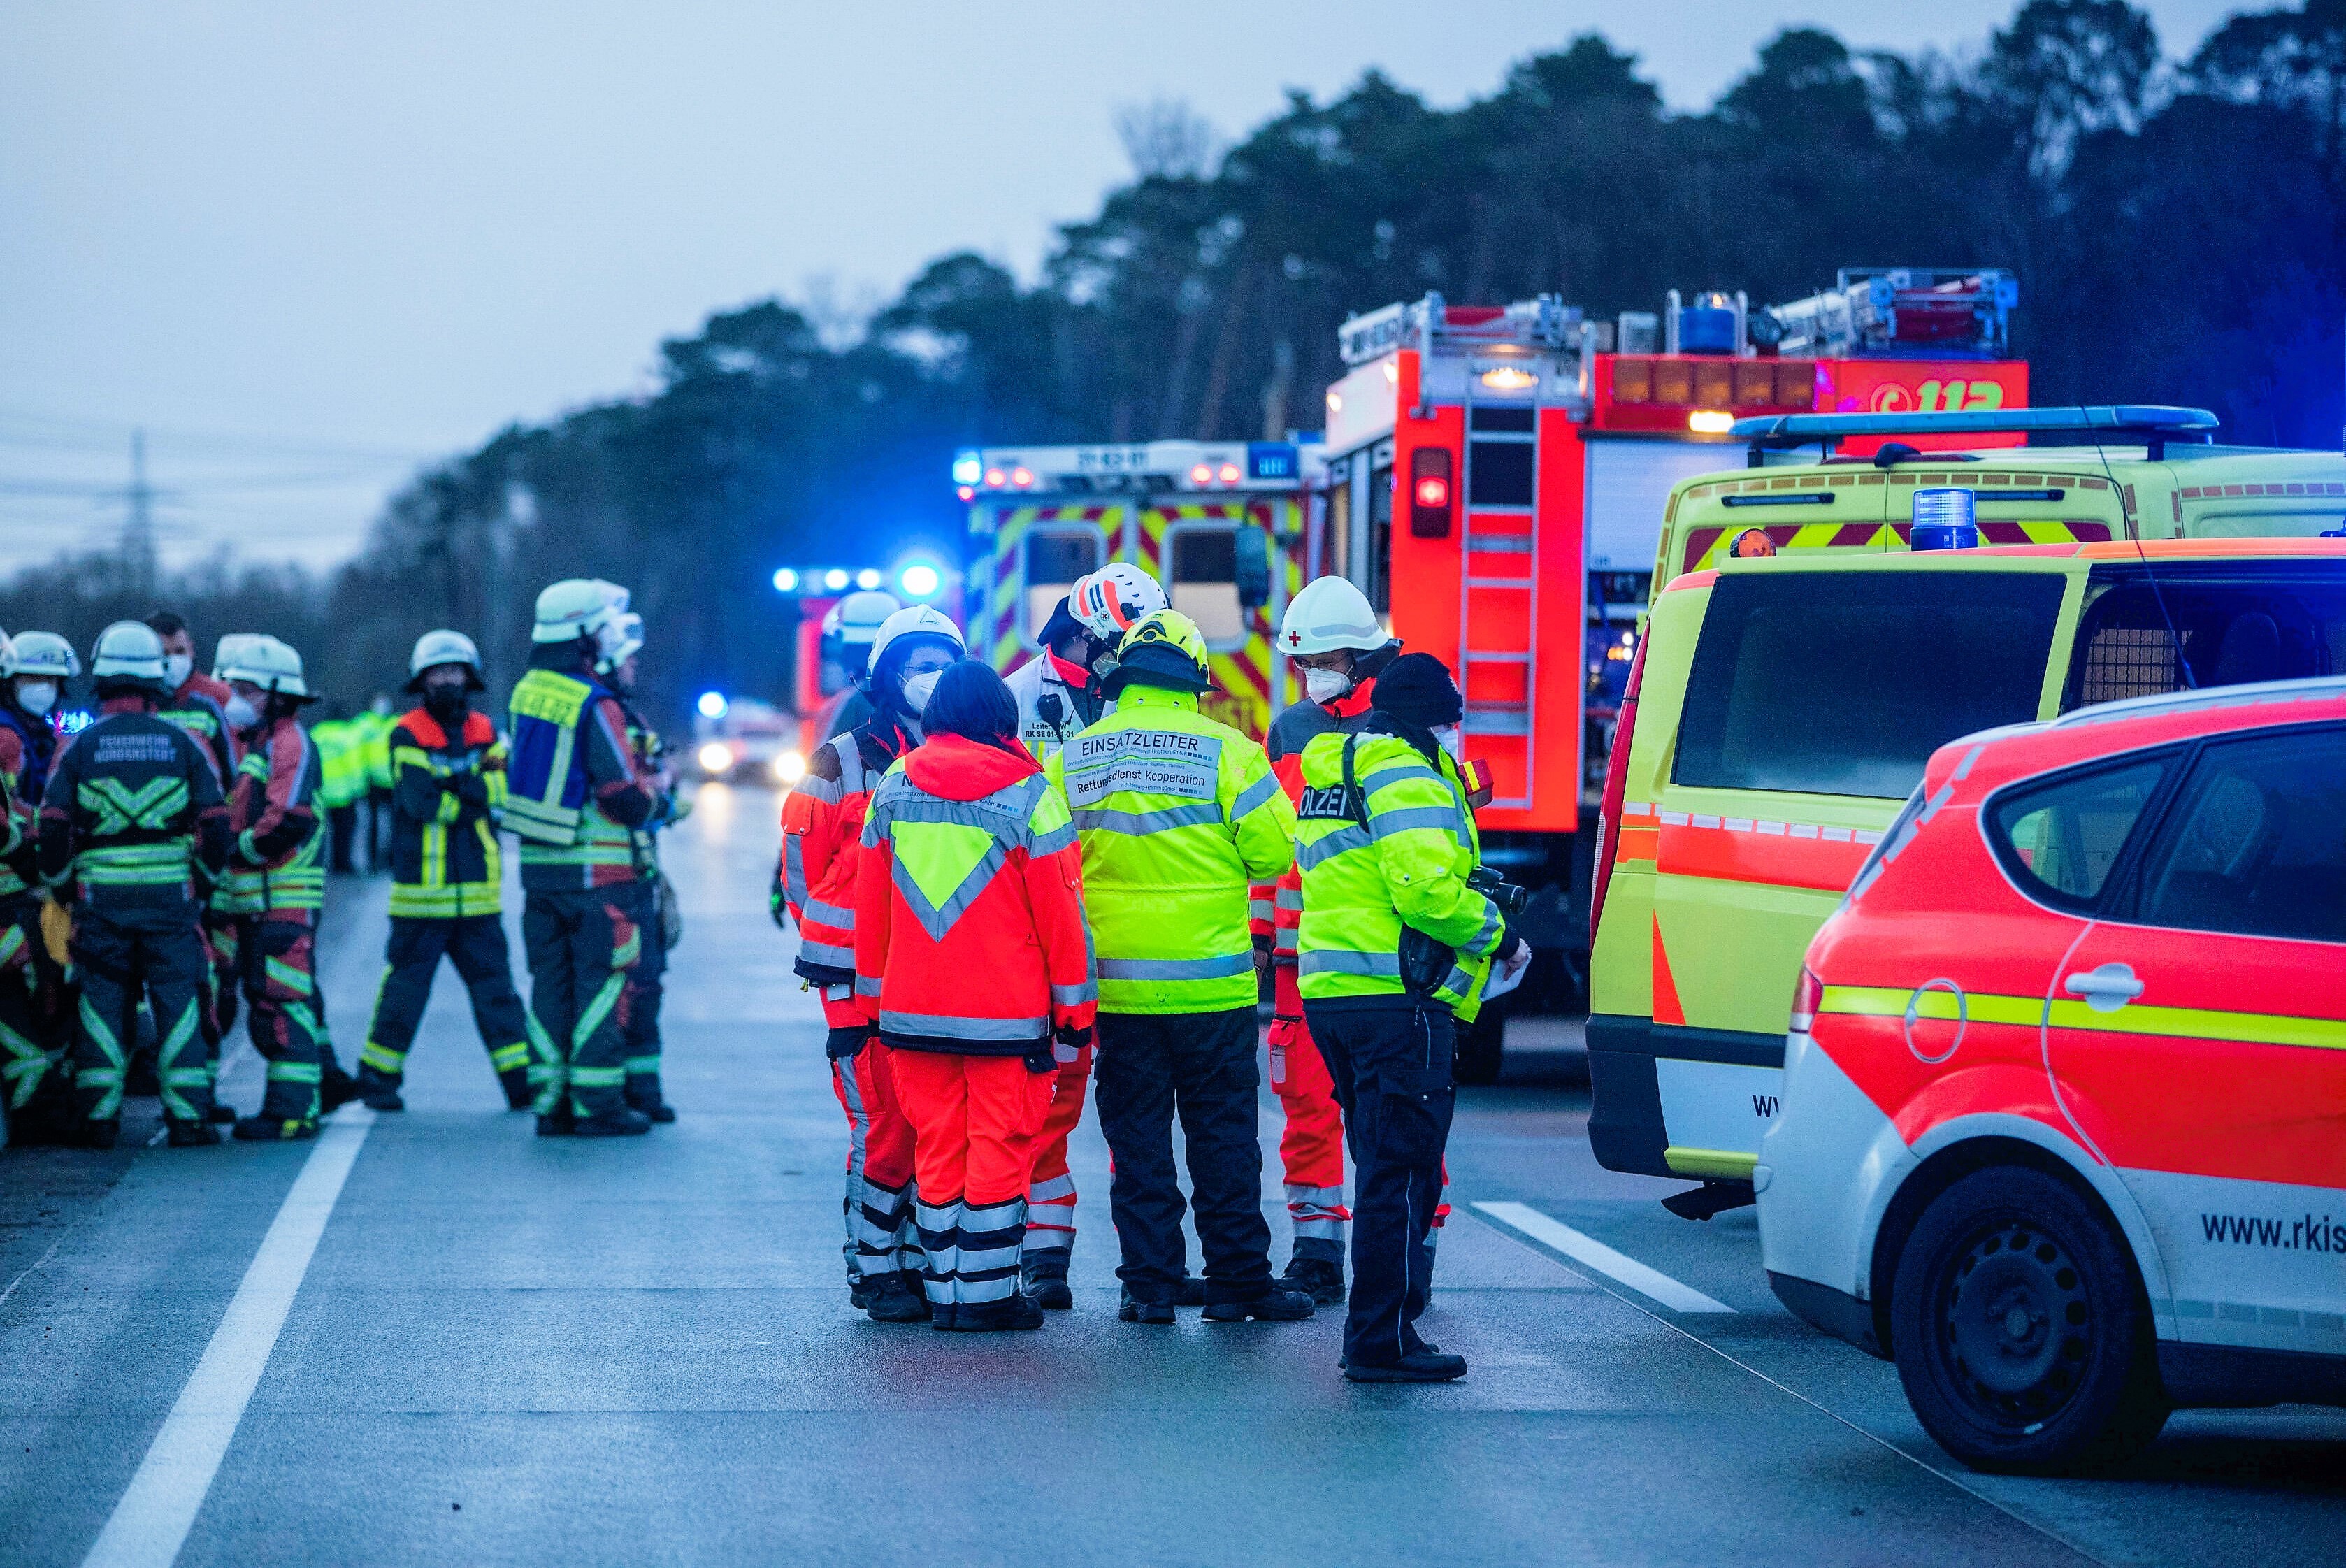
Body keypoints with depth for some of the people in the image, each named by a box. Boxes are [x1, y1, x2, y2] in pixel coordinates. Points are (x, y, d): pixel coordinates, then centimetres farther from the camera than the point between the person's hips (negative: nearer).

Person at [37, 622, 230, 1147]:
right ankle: (187, 1116, 1)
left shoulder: (79, 746, 1)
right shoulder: (182, 742, 2)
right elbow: (216, 822, 2)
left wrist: (60, 887, 12)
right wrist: (205, 878, 16)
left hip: (100, 895, 0)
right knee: (178, 1003, 4)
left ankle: (98, 1116, 6)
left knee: (102, 1001, 6)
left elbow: (53, 824, -1)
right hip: (171, 895, 0)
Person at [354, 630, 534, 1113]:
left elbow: (501, 790, -5)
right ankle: (377, 1078, 13)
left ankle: (521, 1079, 7)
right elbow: (420, 802, -16)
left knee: (496, 987, 5)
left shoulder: (487, 733, 10)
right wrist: (475, 797, -8)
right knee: (405, 988, 3)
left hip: (478, 892, 4)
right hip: (422, 892, -4)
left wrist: (456, 787, -19)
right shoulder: (408, 735, -3)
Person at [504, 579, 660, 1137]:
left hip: (537, 863, 7)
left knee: (551, 981, 11)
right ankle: (598, 1104, 0)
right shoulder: (595, 704, -17)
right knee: (600, 981, 0)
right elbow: (628, 799, -17)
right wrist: (651, 792, 6)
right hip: (594, 869, -7)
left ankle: (551, 1100, 13)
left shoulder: (527, 690, 7)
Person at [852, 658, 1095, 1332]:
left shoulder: (893, 789, 7)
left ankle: (944, 1291, 11)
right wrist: (1074, 1002, 3)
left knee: (936, 1145, 9)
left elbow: (870, 904, 12)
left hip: (913, 1006, 4)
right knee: (999, 1144, 2)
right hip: (1008, 1010, -4)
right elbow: (1060, 905, -5)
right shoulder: (1028, 792, -6)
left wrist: (872, 996, 21)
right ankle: (988, 1294, 2)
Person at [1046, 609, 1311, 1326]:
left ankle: (1149, 1285, 8)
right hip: (1210, 980, -2)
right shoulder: (1226, 750, -8)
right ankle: (1238, 1280, 9)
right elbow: (1273, 851, -7)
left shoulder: (1070, 758, 1)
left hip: (1117, 979, 2)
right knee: (1223, 1131, 7)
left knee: (1136, 1134, 8)